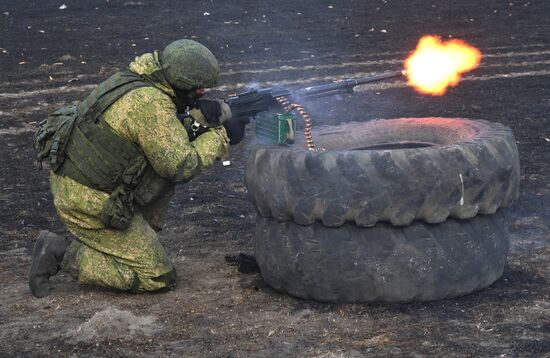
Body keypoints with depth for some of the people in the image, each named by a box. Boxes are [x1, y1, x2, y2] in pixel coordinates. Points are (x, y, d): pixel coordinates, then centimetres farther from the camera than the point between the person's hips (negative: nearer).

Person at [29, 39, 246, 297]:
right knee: (158, 278, -2)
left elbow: (170, 139, 14)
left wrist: (199, 120, 0)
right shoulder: (151, 104, -23)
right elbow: (181, 166, -18)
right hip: (88, 202, -9)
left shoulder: (139, 82, 4)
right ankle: (62, 254, -5)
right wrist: (219, 136, -6)